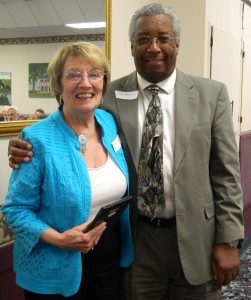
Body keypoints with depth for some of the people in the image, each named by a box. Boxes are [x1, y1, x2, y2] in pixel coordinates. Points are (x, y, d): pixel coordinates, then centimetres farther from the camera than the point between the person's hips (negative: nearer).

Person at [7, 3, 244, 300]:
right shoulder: (110, 95, -3)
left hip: (195, 237, 1)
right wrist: (32, 150, -16)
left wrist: (228, 241, -5)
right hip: (135, 239, 0)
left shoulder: (211, 94, -2)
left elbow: (226, 174, -2)